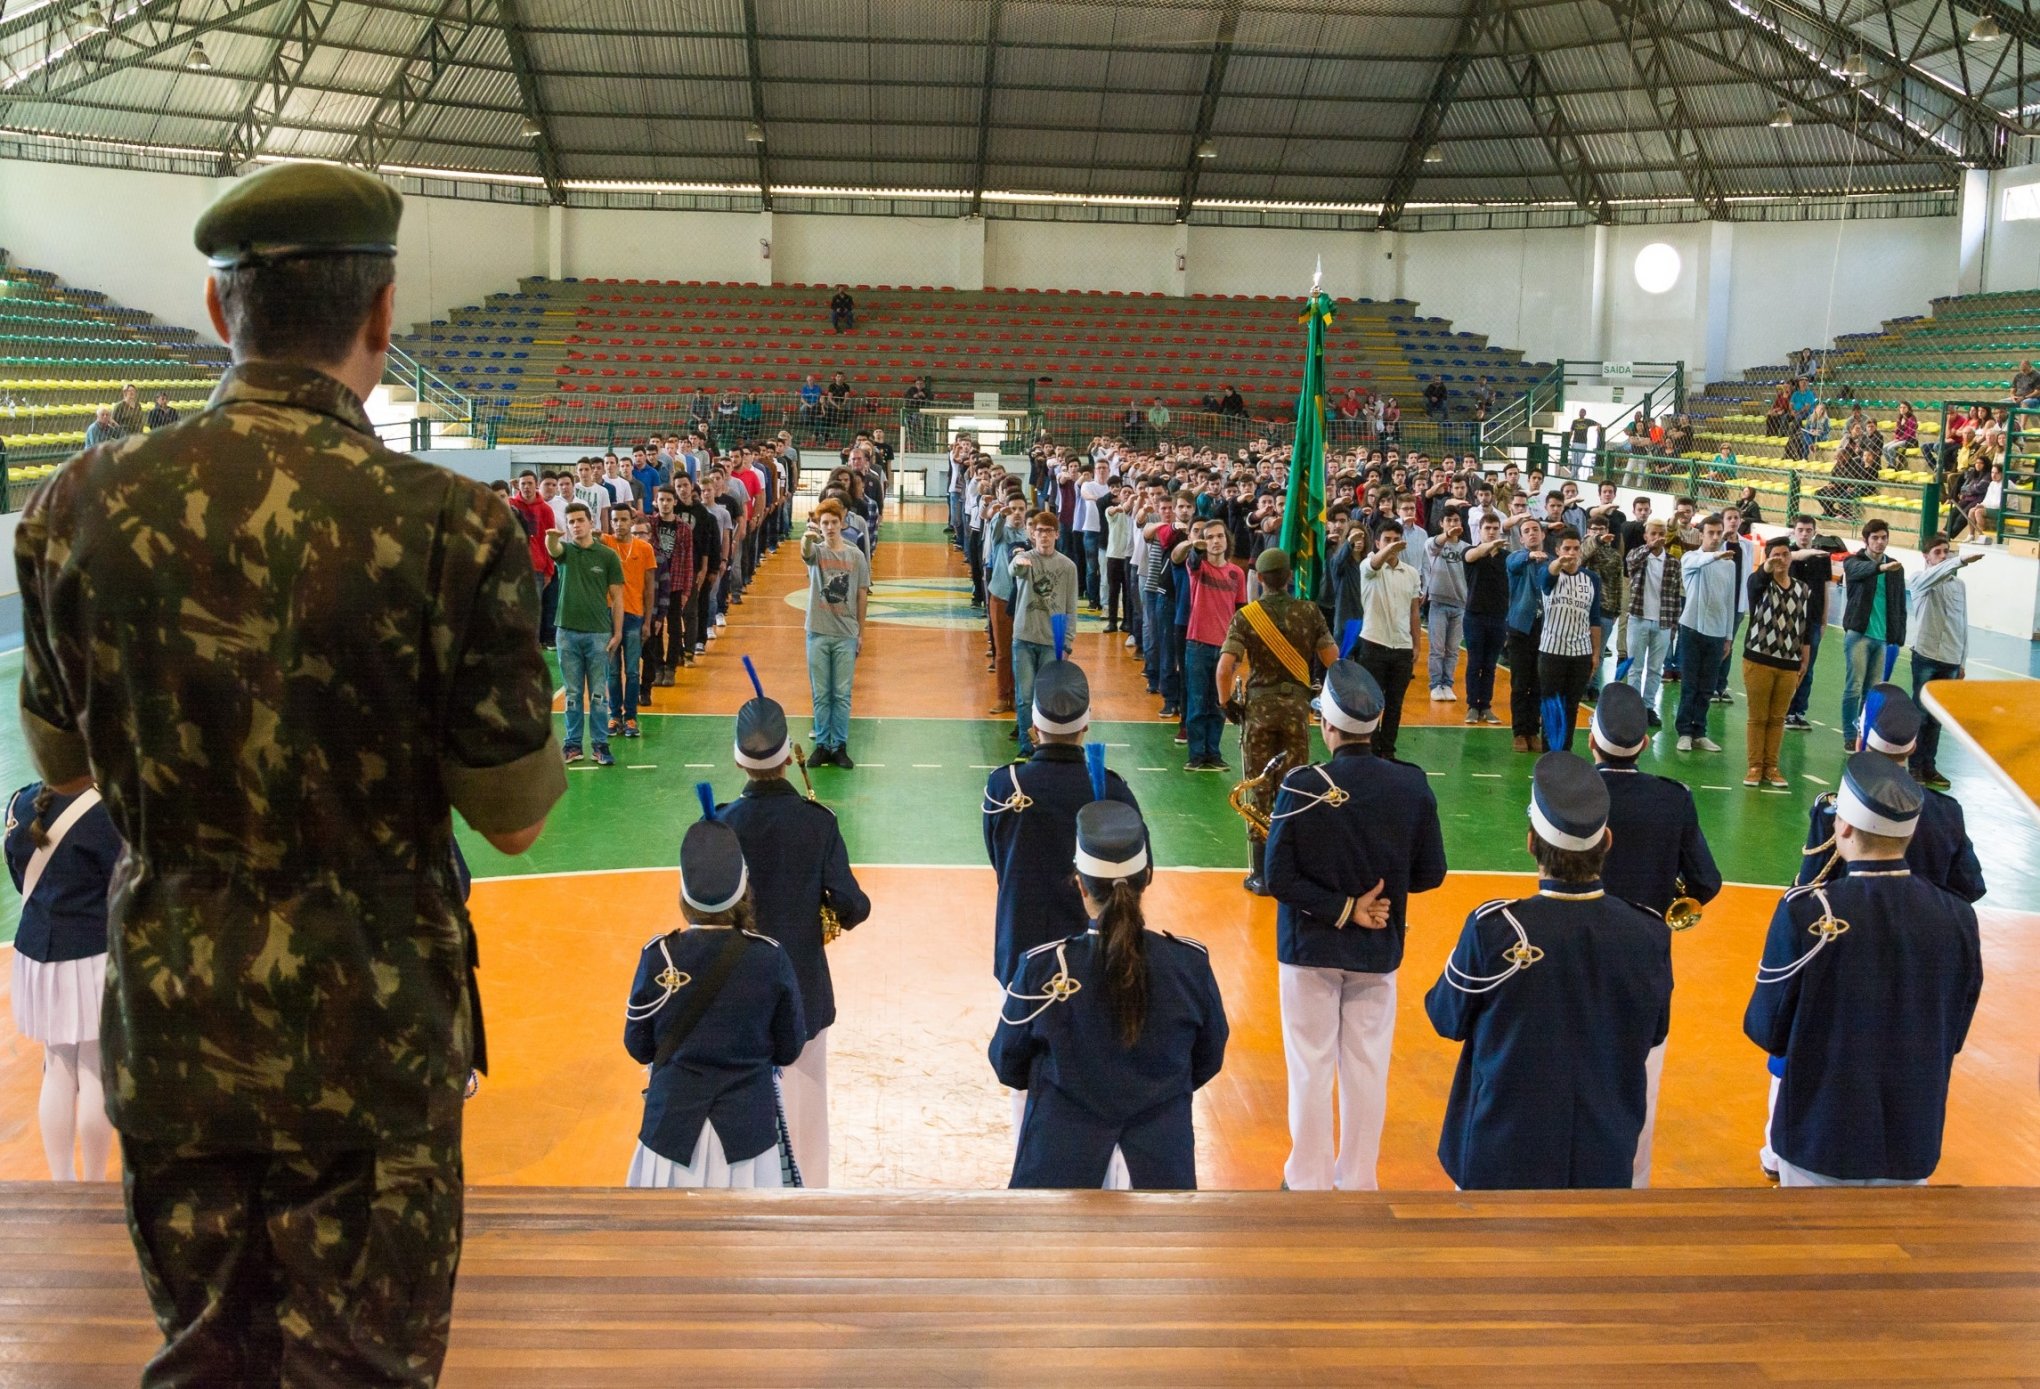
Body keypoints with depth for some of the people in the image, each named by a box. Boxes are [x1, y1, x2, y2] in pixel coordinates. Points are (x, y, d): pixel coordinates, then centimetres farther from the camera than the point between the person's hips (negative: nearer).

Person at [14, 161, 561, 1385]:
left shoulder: (84, 507, -7)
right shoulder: (447, 528, -20)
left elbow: (59, 762, 8)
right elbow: (515, 817, -12)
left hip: (168, 1019, 4)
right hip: (372, 1032, -4)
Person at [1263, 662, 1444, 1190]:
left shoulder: (1302, 787, -19)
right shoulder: (1411, 785, -12)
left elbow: (1278, 879, -19)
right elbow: (1430, 874, -4)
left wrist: (1344, 907, -13)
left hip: (1310, 947, -2)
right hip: (1378, 950, 2)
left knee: (1311, 1067, 11)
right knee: (1368, 1065, 15)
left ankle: (1309, 1182, 21)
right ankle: (1358, 1180, 26)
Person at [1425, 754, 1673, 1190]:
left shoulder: (1494, 930, -21)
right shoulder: (1649, 936, -12)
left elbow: (1447, 1018, -5)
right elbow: (1652, 1034, 5)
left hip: (1503, 1156, -2)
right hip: (1607, 1161, 2)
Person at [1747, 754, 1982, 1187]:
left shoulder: (1806, 912, -20)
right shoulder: (1958, 918, -9)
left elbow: (1766, 1030, -11)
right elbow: (1952, 1038, 3)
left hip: (1819, 1132, -3)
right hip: (1913, 1137, 3)